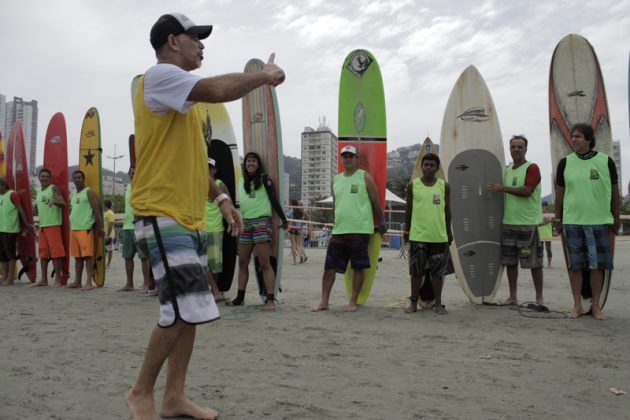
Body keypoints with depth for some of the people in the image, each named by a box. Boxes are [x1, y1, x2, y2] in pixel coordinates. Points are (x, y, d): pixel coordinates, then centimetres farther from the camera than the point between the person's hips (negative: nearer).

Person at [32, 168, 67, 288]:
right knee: (43, 253, 9)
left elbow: (64, 204, -16)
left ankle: (58, 279, -5)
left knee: (55, 252, -8)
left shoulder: (54, 188, -3)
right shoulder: (38, 191, 18)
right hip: (42, 226, 7)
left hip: (53, 225, -7)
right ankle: (44, 279, 15)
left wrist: (54, 201, -33)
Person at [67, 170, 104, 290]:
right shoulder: (73, 196, 20)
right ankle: (77, 281, 14)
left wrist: (99, 228, -13)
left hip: (86, 229, -8)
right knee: (77, 256, 10)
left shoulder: (89, 192, -2)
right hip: (73, 229, 8)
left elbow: (97, 210, -8)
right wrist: (71, 226, 17)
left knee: (88, 255, -9)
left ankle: (89, 282, -10)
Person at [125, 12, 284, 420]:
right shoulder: (160, 75, -9)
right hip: (162, 215, -10)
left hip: (190, 217, 10)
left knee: (190, 310, 10)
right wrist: (265, 74, -10)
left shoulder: (185, 99, 21)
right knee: (183, 310, -13)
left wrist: (221, 198, 16)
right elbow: (218, 89, -26)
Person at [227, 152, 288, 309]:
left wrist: (284, 220, -3)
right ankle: (240, 297, 17)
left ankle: (271, 299, -8)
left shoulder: (264, 179, 0)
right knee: (242, 263, 8)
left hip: (262, 222, -6)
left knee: (264, 263, -9)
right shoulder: (242, 181, 15)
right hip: (245, 224, 6)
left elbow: (274, 200, -2)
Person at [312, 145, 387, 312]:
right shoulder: (336, 179, 13)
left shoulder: (365, 177, -1)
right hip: (338, 230, 5)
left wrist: (381, 223, 5)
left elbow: (376, 202, 2)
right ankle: (324, 301, 8)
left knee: (358, 267, 2)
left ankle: (353, 302, 12)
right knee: (329, 266, 2)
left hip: (360, 230, -4)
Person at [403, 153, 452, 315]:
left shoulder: (444, 186, 4)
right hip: (417, 235, -1)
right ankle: (413, 303, 15)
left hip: (439, 236, 1)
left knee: (437, 272, 7)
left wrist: (449, 232, 11)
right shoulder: (412, 185, 1)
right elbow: (408, 210, 7)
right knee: (416, 271, 6)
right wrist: (406, 230, 6)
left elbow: (447, 211, 10)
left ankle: (438, 303, 17)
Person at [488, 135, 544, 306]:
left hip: (528, 223, -7)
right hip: (508, 221, 7)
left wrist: (503, 188, -15)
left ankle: (539, 298, 9)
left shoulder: (532, 168, -7)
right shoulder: (507, 170, 16)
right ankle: (512, 296, 20)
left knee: (534, 262, -1)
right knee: (510, 261, 10)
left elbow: (527, 191, -20)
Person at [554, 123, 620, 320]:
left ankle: (596, 306, 16)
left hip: (599, 222, 0)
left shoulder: (606, 161, 1)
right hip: (572, 222, 1)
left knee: (598, 265, 4)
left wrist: (616, 219, 9)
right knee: (575, 265, 5)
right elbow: (559, 193, 9)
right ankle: (577, 306, 15)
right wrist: (558, 218, 9)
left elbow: (614, 192, 7)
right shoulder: (565, 163, 4)